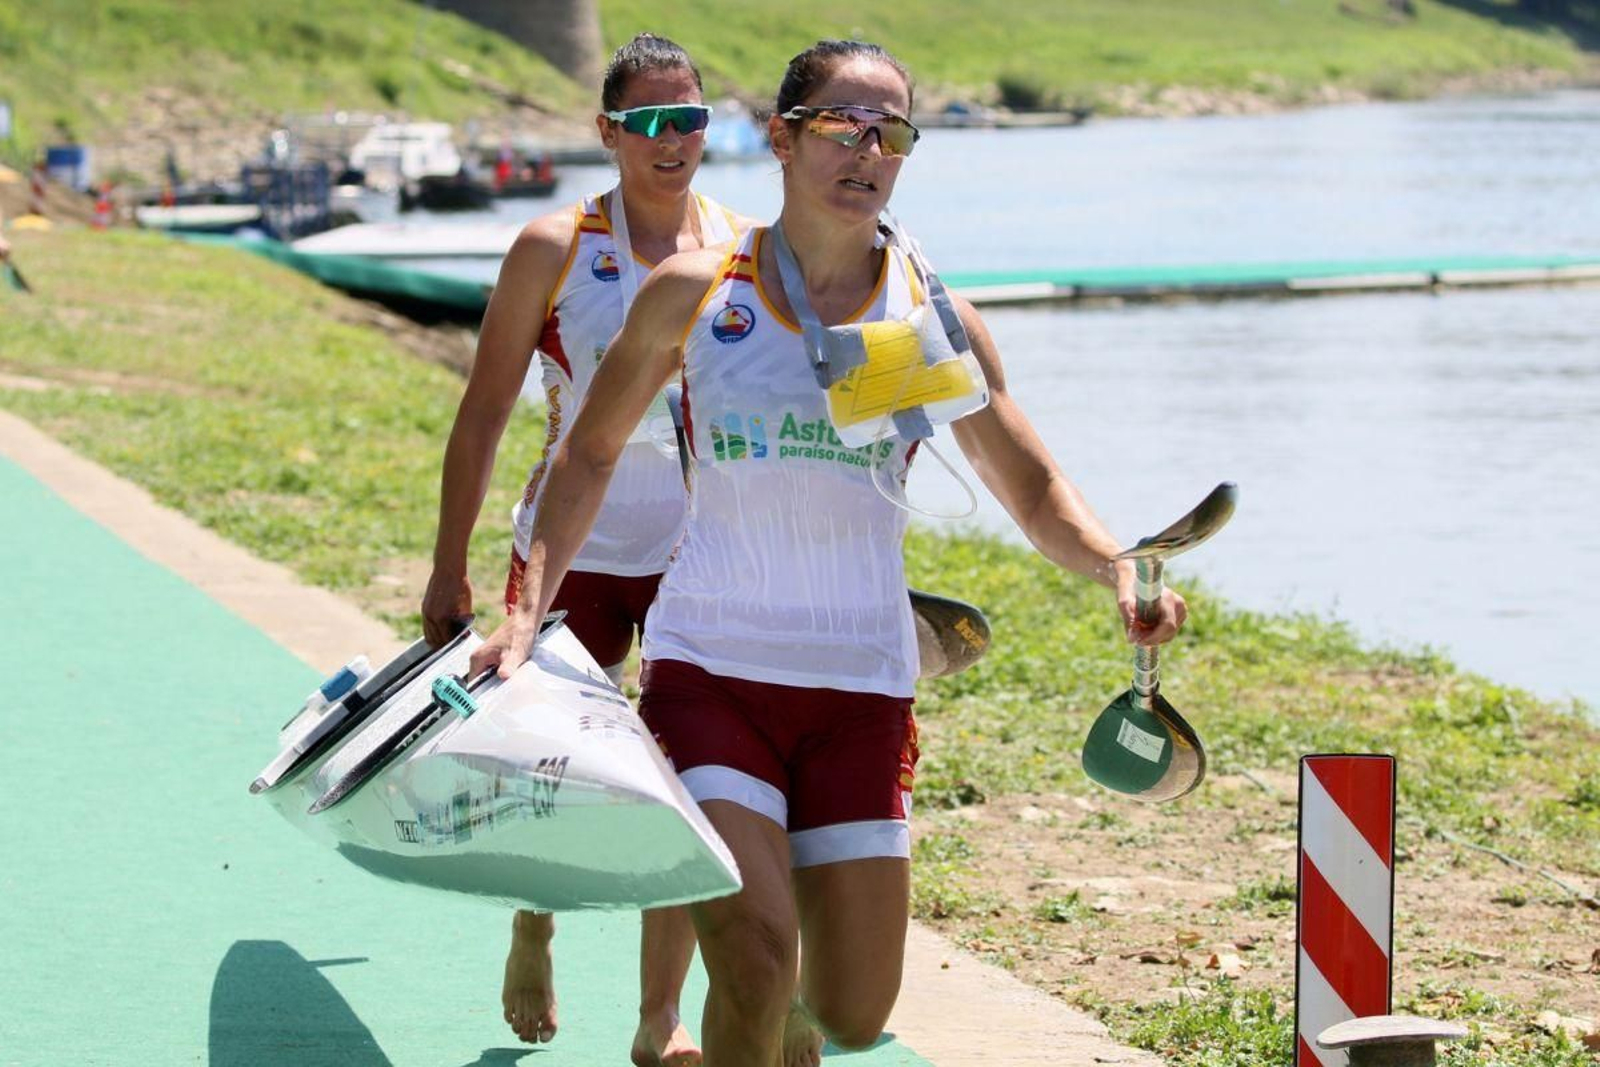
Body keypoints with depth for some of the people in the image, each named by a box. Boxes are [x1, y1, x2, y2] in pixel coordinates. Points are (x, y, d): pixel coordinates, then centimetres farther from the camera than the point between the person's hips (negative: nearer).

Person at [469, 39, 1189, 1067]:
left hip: (861, 686, 2)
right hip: (708, 669, -2)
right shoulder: (693, 294, 0)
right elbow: (591, 453, 11)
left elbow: (1036, 489, 7)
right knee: (753, 954, -20)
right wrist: (529, 610, 1)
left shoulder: (936, 319, 3)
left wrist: (1116, 567, -13)